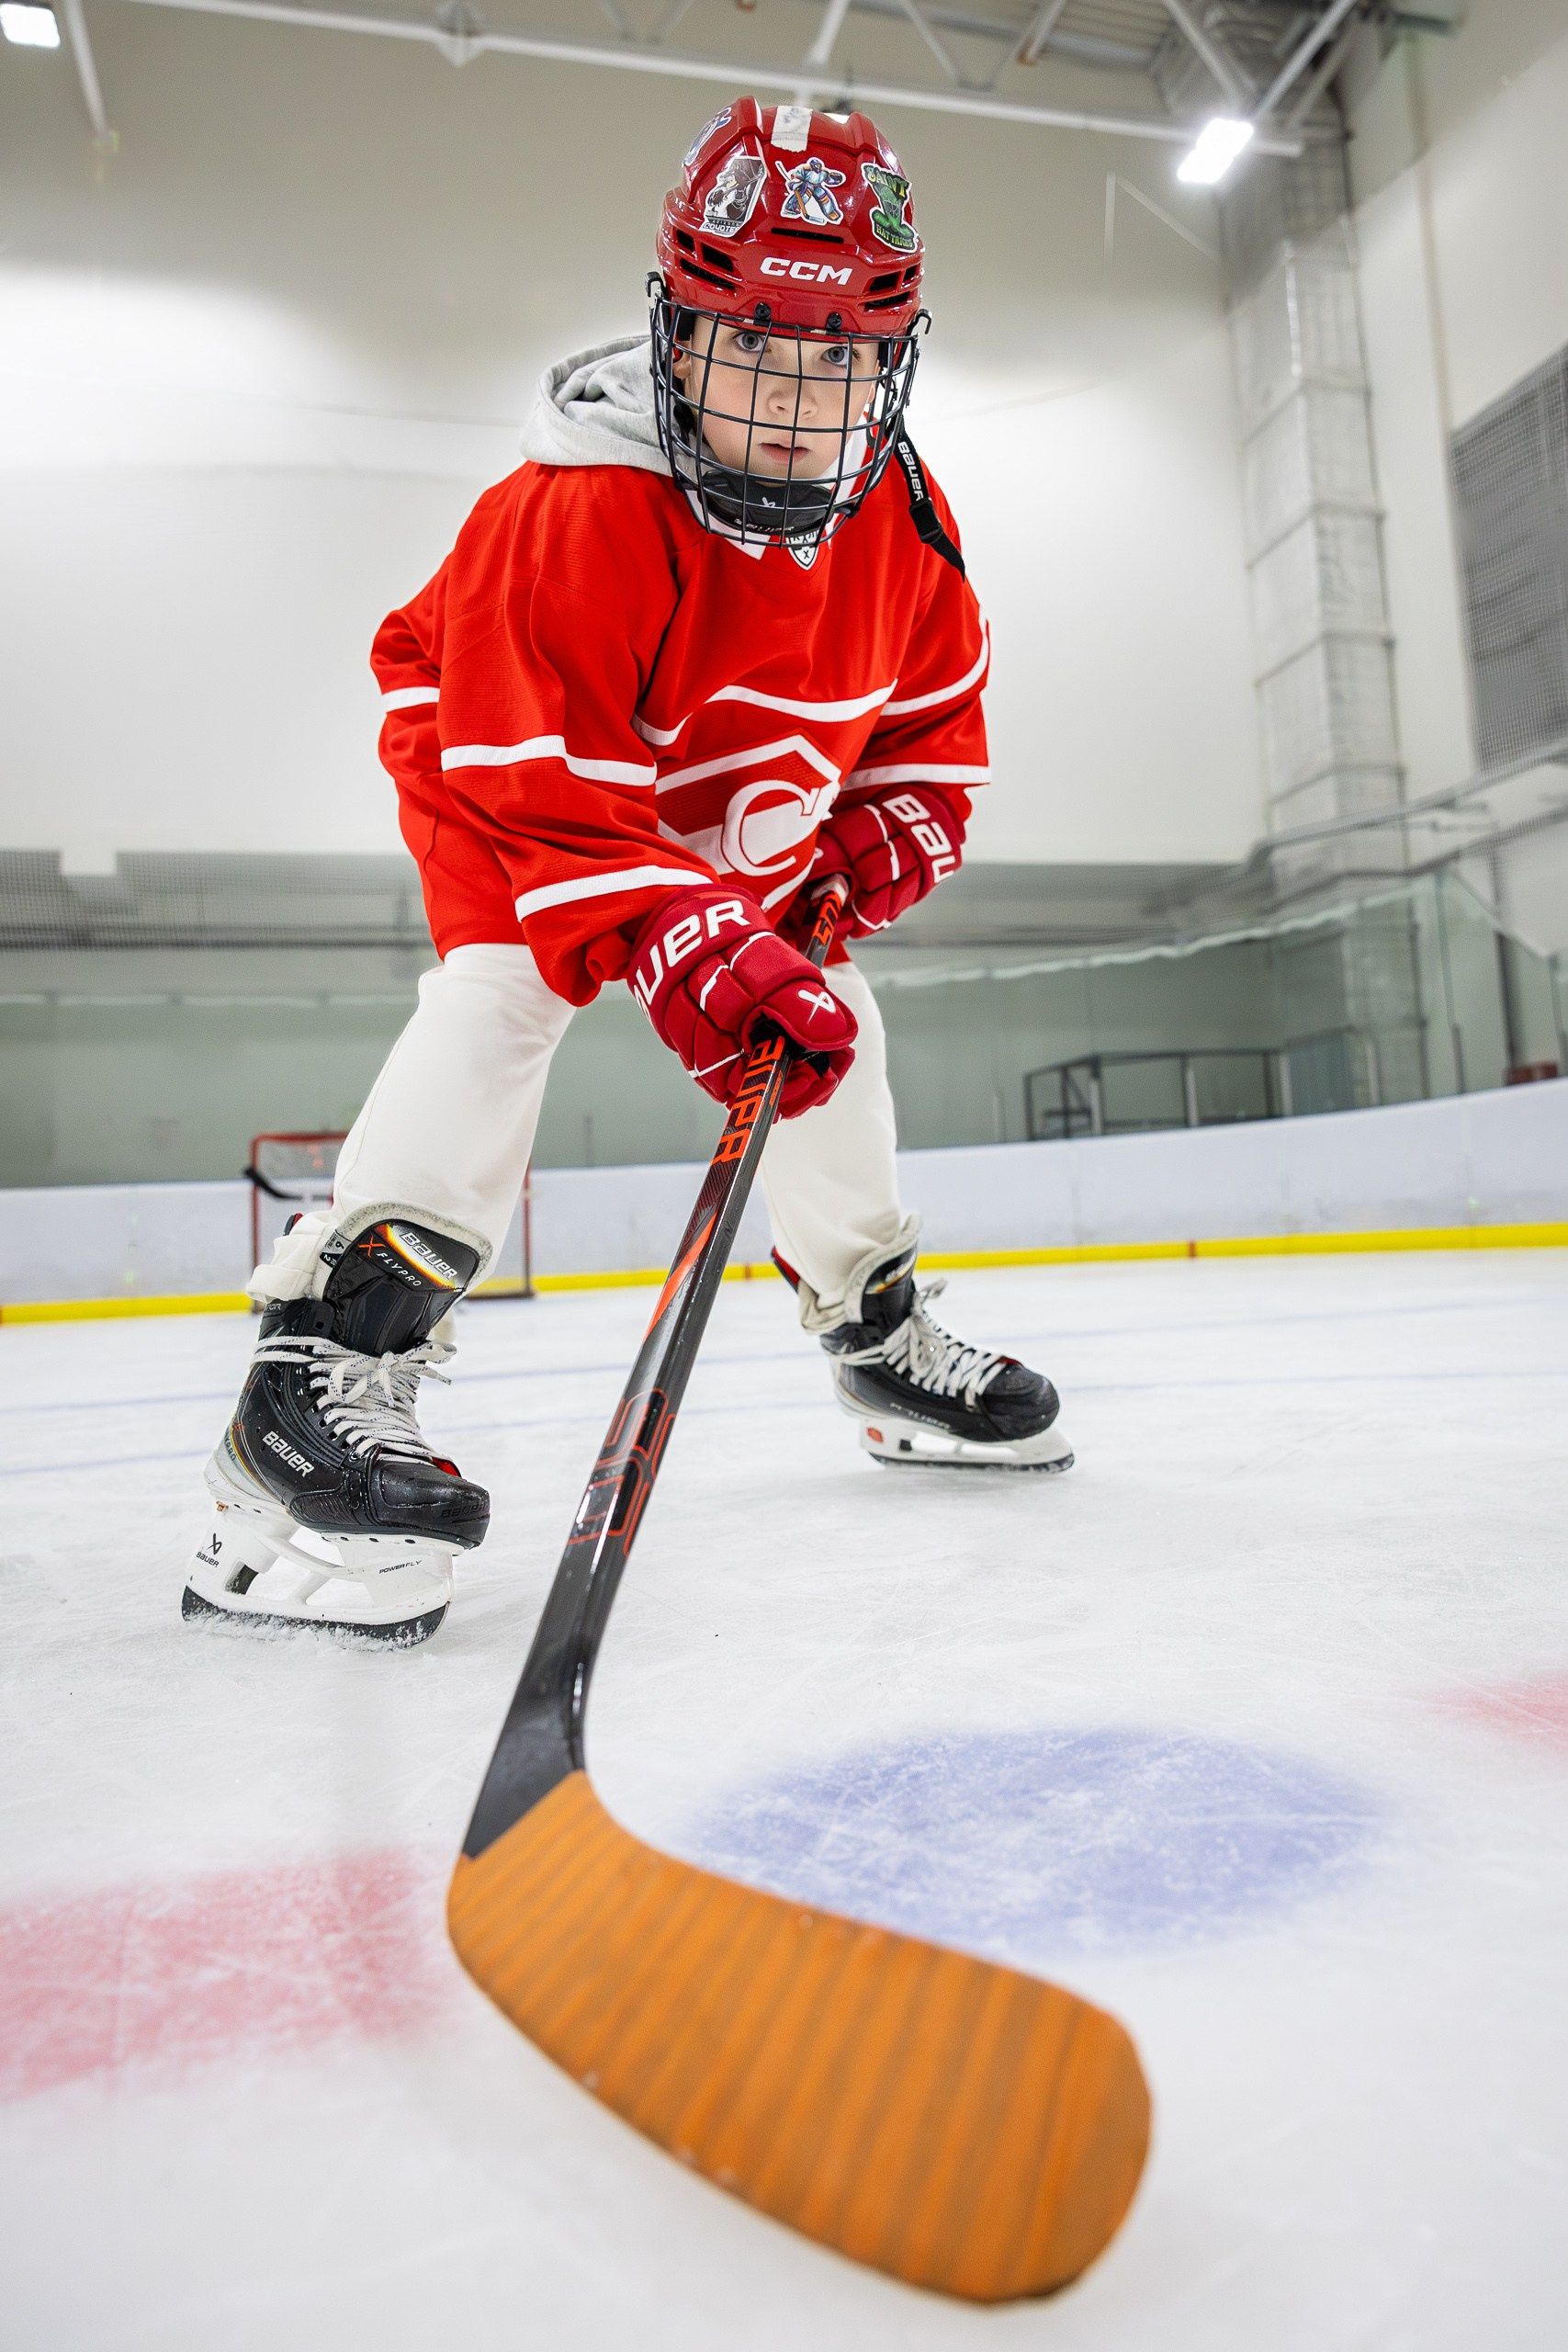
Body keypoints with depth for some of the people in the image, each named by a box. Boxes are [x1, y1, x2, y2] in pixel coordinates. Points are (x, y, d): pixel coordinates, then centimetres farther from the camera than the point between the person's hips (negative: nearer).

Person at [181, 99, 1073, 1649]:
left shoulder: (899, 509, -13)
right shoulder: (576, 506, -33)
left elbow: (937, 693, 4)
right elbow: (543, 784, -38)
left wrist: (894, 826, -12)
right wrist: (683, 949, -48)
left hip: (739, 813, 6)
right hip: (501, 773, -6)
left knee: (825, 1025, 5)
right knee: (501, 994, -32)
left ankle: (880, 1343, 23)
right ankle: (326, 1367, -33)